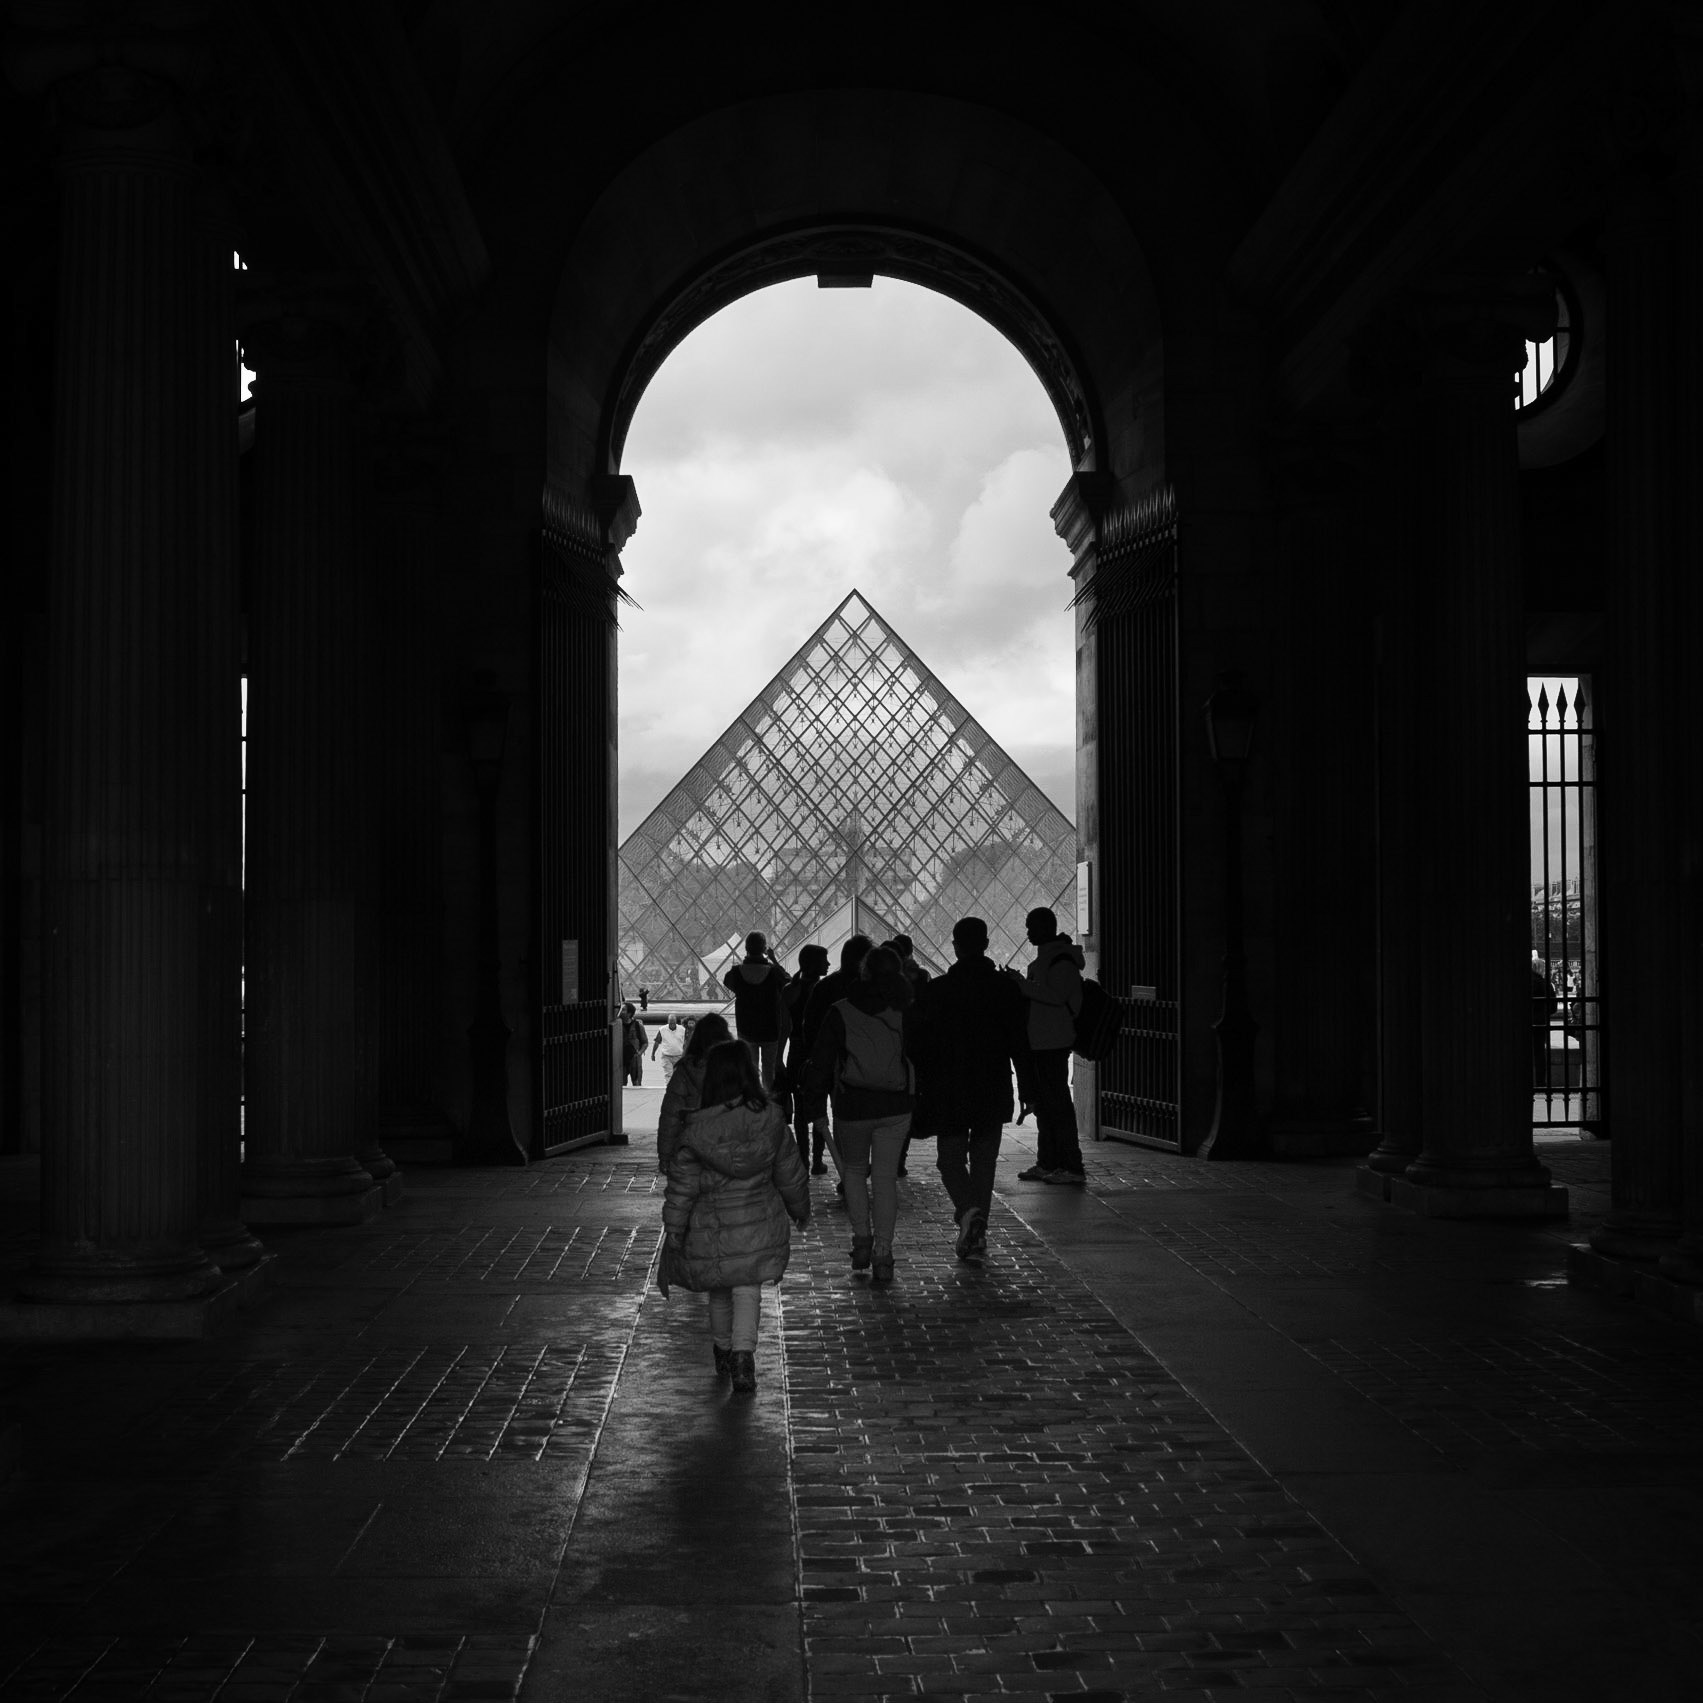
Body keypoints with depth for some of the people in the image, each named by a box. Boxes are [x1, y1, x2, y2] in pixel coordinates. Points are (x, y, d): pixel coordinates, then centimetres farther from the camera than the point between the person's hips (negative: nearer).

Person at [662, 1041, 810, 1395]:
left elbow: (682, 1184, -10)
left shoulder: (697, 1130, -14)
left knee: (720, 1292, 18)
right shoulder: (771, 1121, -7)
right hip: (760, 1224, 1)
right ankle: (743, 1355, -12)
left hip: (711, 1229, -1)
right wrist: (800, 1209, 20)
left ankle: (722, 1353, 33)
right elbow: (790, 1173, 4)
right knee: (748, 1290, 5)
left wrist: (674, 1228, 0)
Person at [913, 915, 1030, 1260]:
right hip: (993, 1093, 2)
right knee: (984, 1161, 12)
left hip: (948, 1094, -2)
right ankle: (976, 1235, 12)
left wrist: (920, 1092, 7)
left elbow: (920, 1047, -2)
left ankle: (968, 1210, -19)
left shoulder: (934, 991, -5)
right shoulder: (1007, 988, -2)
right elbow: (1020, 1043, 0)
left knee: (951, 1158, 8)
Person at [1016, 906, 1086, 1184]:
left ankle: (1072, 1168, -6)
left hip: (1053, 1043, -11)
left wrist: (1023, 985, -22)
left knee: (1057, 1104, -9)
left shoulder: (1061, 959, -14)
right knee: (1043, 1103, 14)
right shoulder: (1045, 957, 18)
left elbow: (1057, 995, -25)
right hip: (1040, 1042, 11)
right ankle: (1047, 1163, 21)